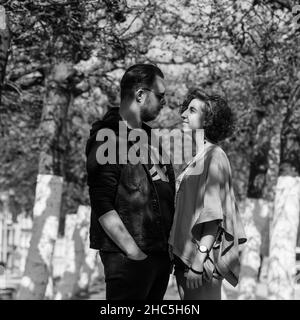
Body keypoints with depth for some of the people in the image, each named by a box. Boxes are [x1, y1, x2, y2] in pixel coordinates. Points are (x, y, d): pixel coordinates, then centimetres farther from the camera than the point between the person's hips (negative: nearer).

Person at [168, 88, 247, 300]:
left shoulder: (214, 156, -10)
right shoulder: (197, 159, 16)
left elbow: (214, 215, -17)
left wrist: (199, 260, -21)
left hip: (202, 259, -9)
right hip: (186, 257, 9)